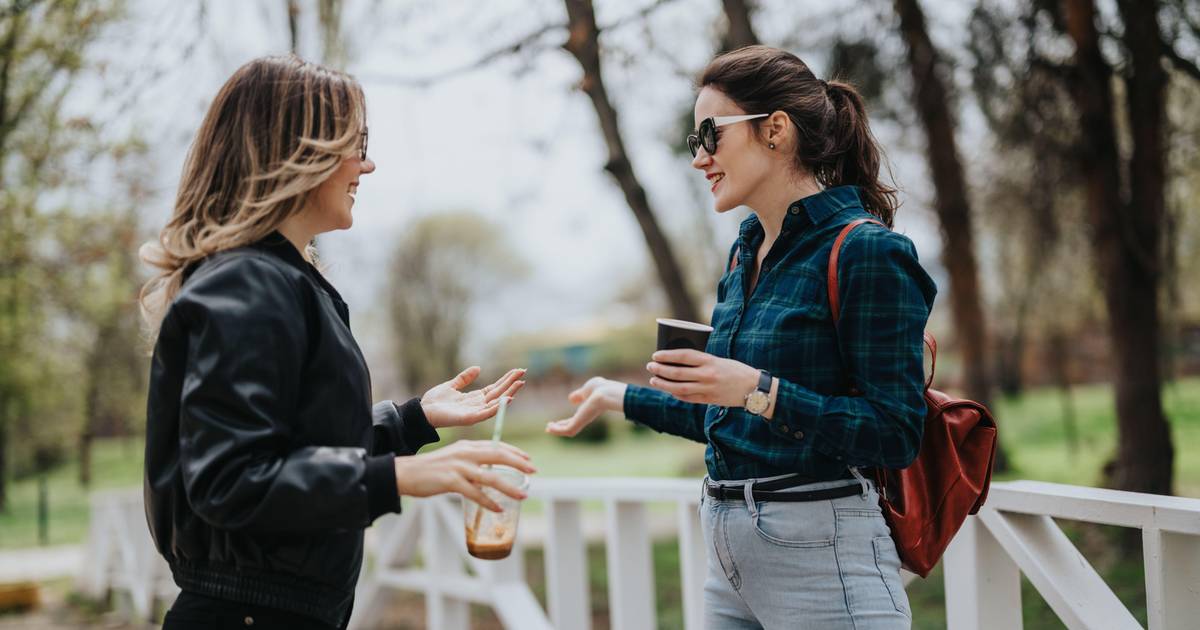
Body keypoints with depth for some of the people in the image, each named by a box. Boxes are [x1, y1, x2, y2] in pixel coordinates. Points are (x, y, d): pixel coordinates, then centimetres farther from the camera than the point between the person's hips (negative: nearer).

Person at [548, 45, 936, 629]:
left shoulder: (865, 252, -14)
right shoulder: (747, 251, 11)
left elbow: (895, 436, -18)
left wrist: (759, 391, -26)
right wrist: (620, 397, 25)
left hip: (821, 556, -8)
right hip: (730, 552, 8)